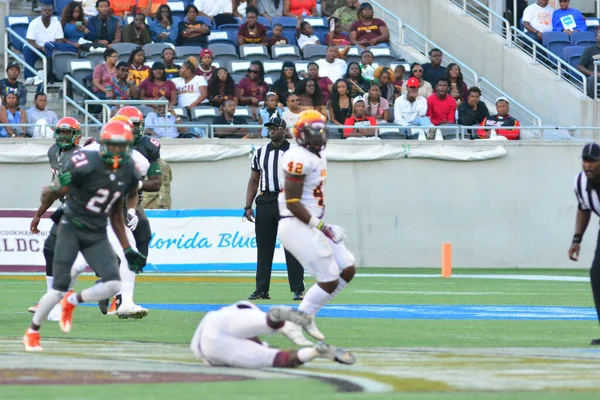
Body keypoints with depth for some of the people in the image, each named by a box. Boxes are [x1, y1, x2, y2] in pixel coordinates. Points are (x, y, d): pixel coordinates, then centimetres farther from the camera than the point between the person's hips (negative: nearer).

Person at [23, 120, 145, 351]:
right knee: (59, 289, -12)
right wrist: (57, 187, -36)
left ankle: (72, 302, 15)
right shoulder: (84, 165, -19)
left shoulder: (128, 174, 0)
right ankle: (32, 333, 14)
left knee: (113, 285, -14)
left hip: (97, 235, 5)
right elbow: (46, 199, -12)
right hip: (72, 228, -5)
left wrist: (127, 249, 13)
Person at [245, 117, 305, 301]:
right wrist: (248, 206, 6)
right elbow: (254, 181, 15)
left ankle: (298, 289, -3)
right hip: (265, 202, 3)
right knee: (263, 247, 3)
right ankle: (261, 289, 7)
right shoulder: (260, 153, 14)